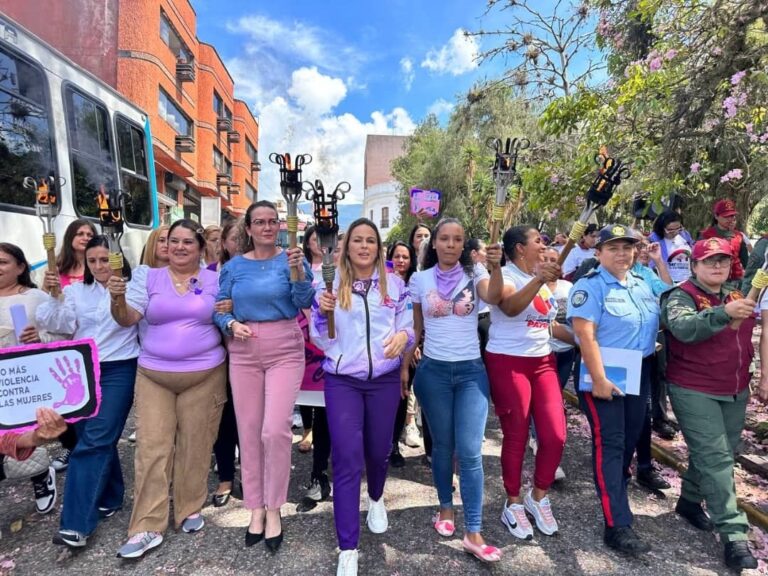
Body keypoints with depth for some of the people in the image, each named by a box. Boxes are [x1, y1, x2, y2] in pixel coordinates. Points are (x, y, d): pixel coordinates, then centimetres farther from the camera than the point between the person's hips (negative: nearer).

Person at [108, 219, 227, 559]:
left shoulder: (214, 280, 4)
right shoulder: (148, 278, 4)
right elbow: (127, 318, -7)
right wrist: (116, 298, -26)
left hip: (204, 375, 0)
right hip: (153, 375, 1)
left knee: (194, 447, 9)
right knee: (151, 448, 1)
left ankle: (189, 510, 28)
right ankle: (147, 527, 12)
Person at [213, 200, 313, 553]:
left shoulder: (292, 259, -1)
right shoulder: (234, 266, 6)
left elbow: (305, 303, -12)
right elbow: (219, 307, 9)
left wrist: (298, 271, -27)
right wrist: (231, 324, -11)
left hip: (285, 351, -3)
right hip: (244, 353, 3)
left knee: (276, 429, -9)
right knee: (248, 430, 8)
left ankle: (274, 509, 12)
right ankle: (256, 507, 25)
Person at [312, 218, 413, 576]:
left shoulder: (394, 284, 3)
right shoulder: (331, 284, 0)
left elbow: (408, 327, 3)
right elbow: (320, 339, 0)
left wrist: (404, 336, -20)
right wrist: (322, 313, -19)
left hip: (384, 379, 2)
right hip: (342, 381, -1)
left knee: (378, 449, 16)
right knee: (347, 459, -5)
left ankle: (376, 498, 50)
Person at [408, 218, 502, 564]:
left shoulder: (474, 273, -1)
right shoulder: (420, 280, 2)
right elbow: (415, 329, 8)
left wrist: (496, 269, -38)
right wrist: (404, 367, 5)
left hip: (471, 370, -1)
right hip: (433, 370, 1)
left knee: (470, 452, -3)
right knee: (442, 445, 13)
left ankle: (473, 533, 7)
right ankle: (446, 508, 34)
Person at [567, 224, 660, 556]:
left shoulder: (642, 284, 10)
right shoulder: (590, 286, -14)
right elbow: (585, 334, -22)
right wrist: (599, 379, -25)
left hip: (639, 374, 8)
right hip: (604, 373, -7)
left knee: (630, 439, 17)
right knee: (609, 444, -6)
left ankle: (614, 494, 41)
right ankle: (617, 526, -2)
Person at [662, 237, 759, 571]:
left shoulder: (736, 297, 11)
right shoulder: (681, 295, -12)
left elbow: (744, 342, 23)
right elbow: (683, 328, -32)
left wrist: (757, 380, 24)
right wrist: (724, 313, -43)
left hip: (735, 393, 7)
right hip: (694, 392, -7)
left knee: (714, 454, 16)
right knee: (716, 459, -7)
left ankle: (690, 502, 35)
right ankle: (734, 535, 0)